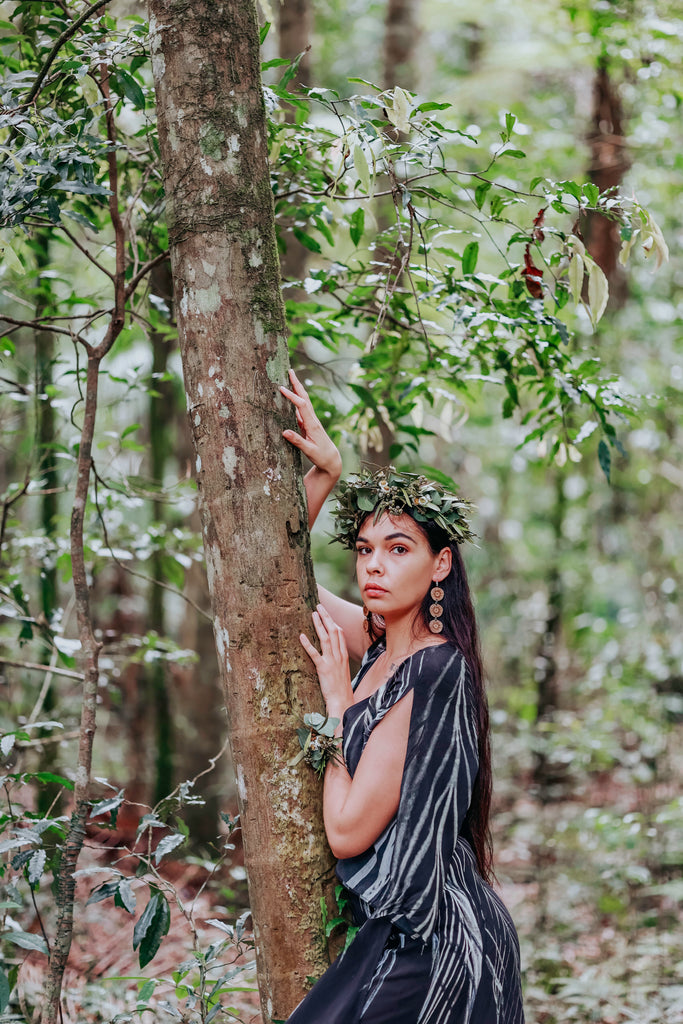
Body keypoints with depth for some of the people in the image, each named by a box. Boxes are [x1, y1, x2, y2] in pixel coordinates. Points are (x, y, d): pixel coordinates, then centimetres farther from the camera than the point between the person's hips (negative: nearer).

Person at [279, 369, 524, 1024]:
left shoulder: (434, 672, -19)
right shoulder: (382, 642, 5)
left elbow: (348, 830, -19)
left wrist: (337, 701, -10)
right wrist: (325, 471, 7)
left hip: (430, 945, -9)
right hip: (399, 927, 9)